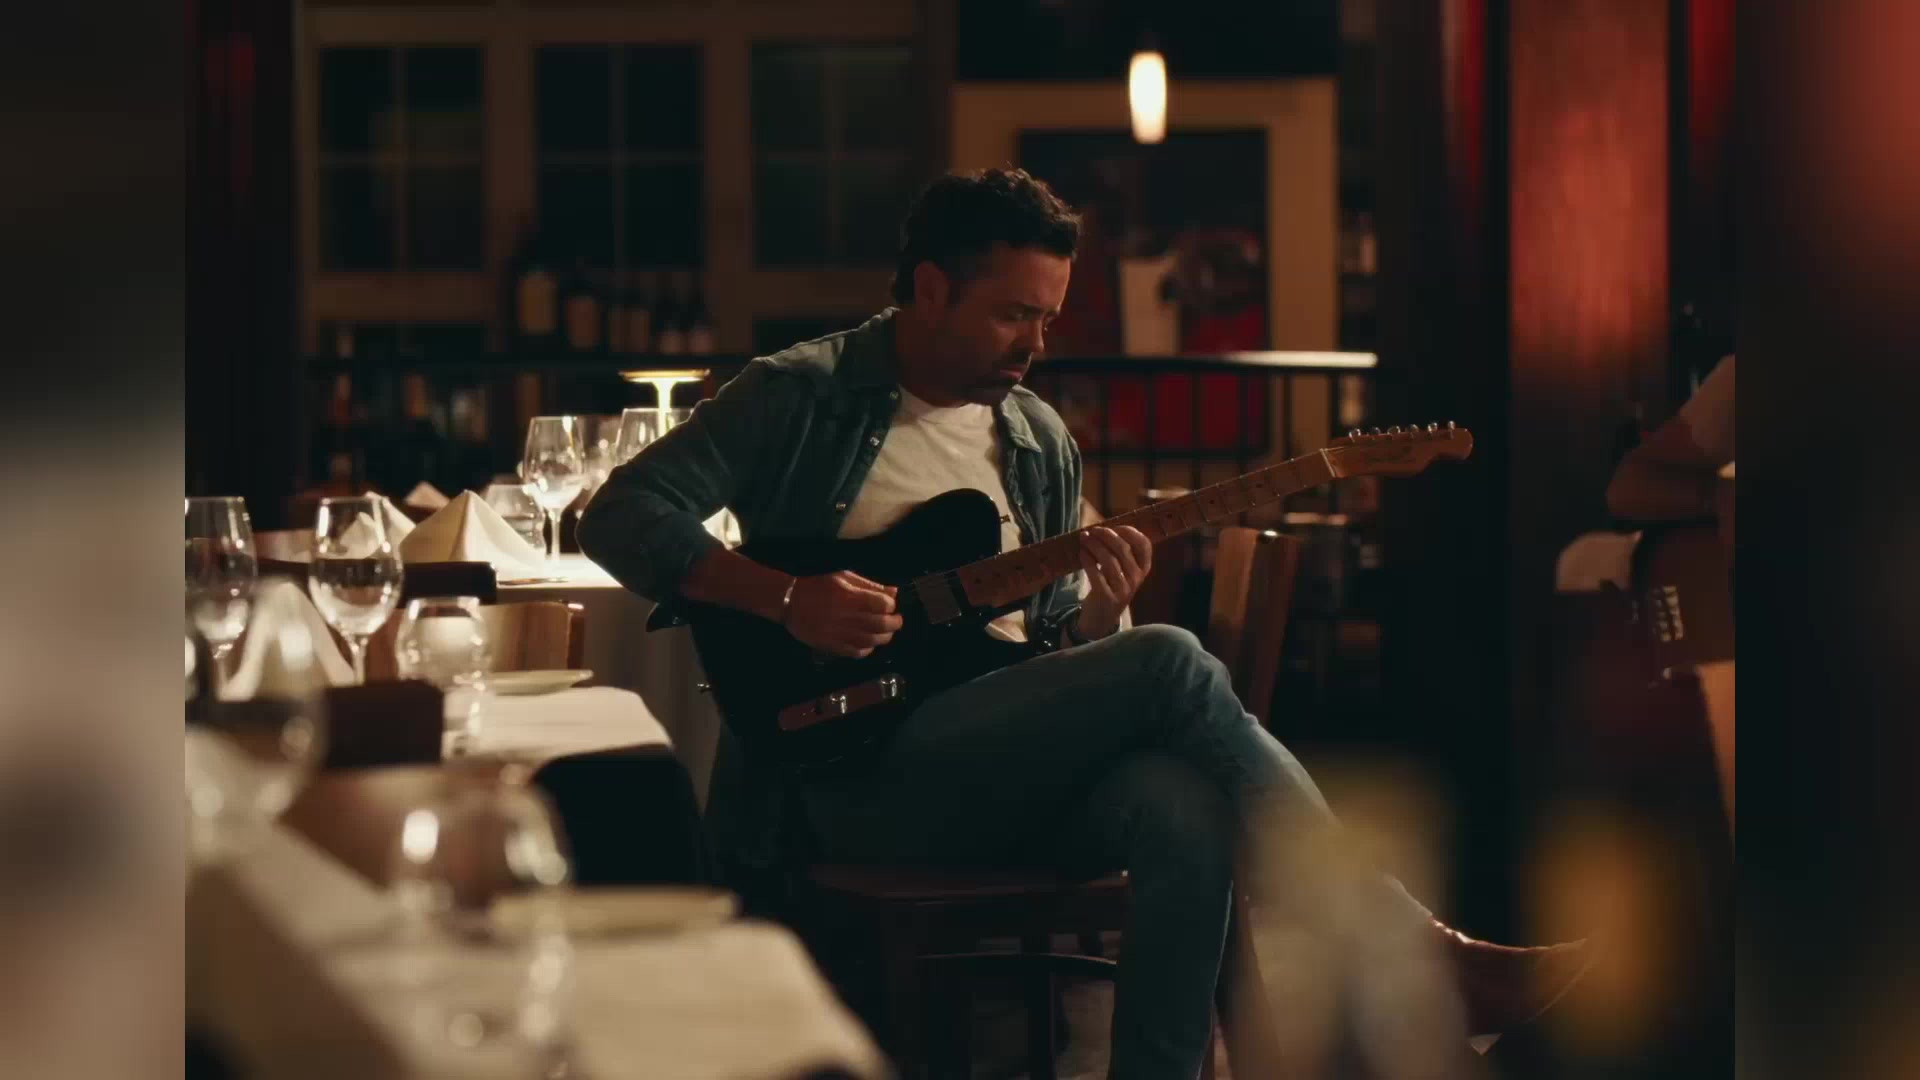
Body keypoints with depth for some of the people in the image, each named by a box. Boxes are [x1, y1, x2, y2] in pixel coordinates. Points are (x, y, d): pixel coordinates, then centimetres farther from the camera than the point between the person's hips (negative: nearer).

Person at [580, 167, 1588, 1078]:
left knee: (1186, 813, -31)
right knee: (1169, 664, -25)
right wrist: (787, 596, -19)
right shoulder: (801, 397, 1)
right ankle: (1422, 960, -21)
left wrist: (1100, 612, -5)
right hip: (863, 765, -6)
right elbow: (620, 517, -7)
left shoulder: (1040, 440, 18)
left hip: (1018, 761, 6)